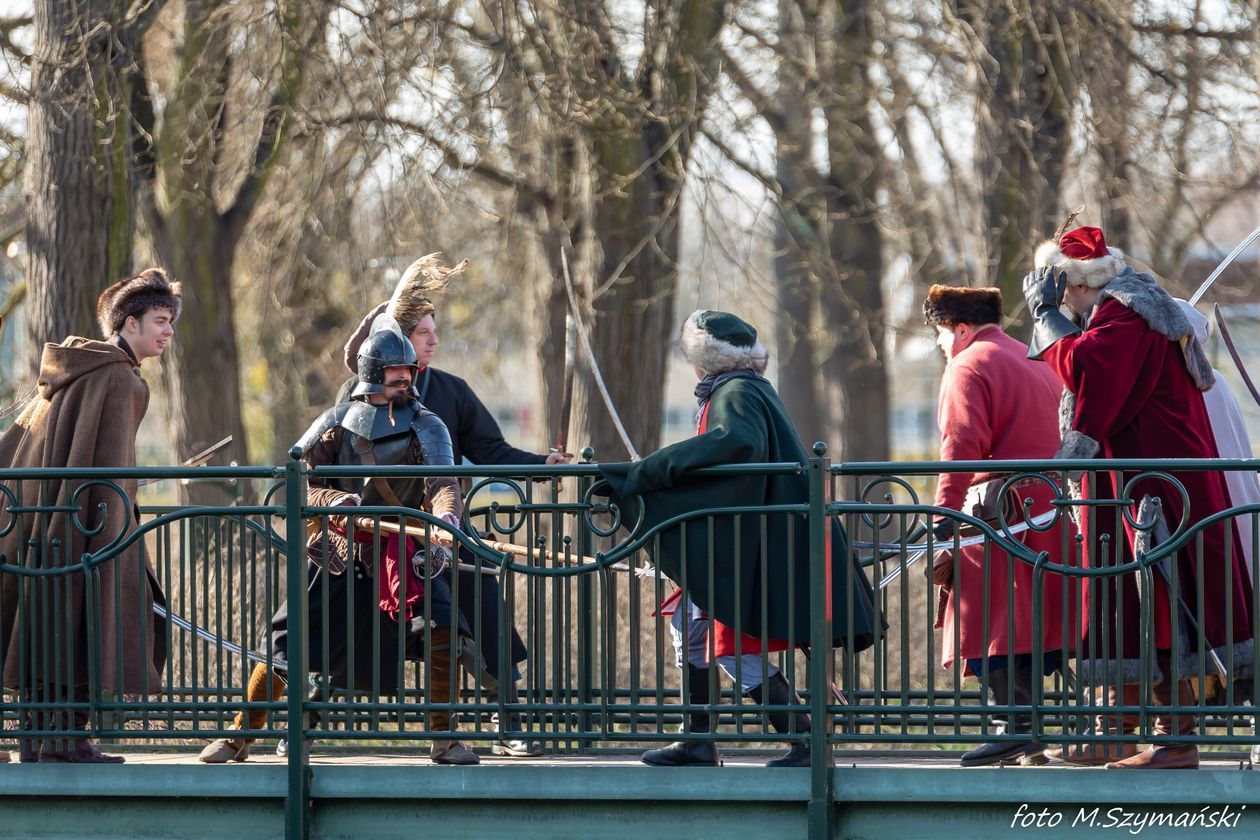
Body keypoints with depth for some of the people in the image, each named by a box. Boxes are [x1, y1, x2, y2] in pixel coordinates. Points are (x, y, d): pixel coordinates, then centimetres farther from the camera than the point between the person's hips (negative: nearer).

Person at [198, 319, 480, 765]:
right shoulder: (338, 422, 2)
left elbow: (442, 482, -19)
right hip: (338, 553, 1)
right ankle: (239, 736, 12)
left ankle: (443, 738, -10)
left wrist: (446, 516, -41)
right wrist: (331, 501, -21)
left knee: (443, 631, -22)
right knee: (285, 645, -3)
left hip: (402, 551, -1)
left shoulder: (426, 427, -2)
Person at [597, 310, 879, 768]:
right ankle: (697, 743, 20)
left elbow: (737, 442, -37)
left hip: (750, 545, -11)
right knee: (690, 625, 17)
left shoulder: (737, 394, -16)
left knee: (735, 647, -8)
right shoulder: (746, 390, 16)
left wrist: (654, 468, -35)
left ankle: (803, 742, -8)